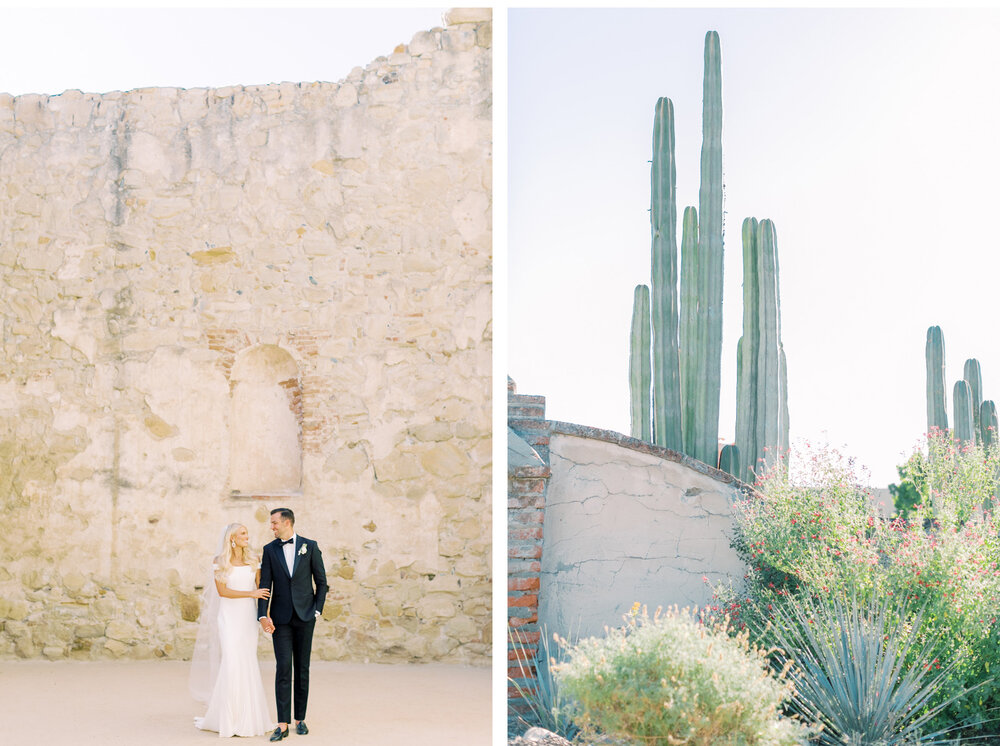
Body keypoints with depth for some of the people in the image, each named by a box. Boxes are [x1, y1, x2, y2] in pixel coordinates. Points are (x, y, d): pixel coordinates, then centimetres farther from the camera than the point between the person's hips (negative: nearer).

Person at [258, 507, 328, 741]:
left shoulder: (310, 546, 2)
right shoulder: (269, 549, 5)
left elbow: (321, 582, 6)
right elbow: (265, 584, 1)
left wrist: (317, 610, -1)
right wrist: (263, 615, -10)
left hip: (305, 616, 0)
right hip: (281, 618, 0)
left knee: (302, 669, 5)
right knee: (283, 669, -7)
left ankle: (300, 719, 15)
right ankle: (283, 724, -7)